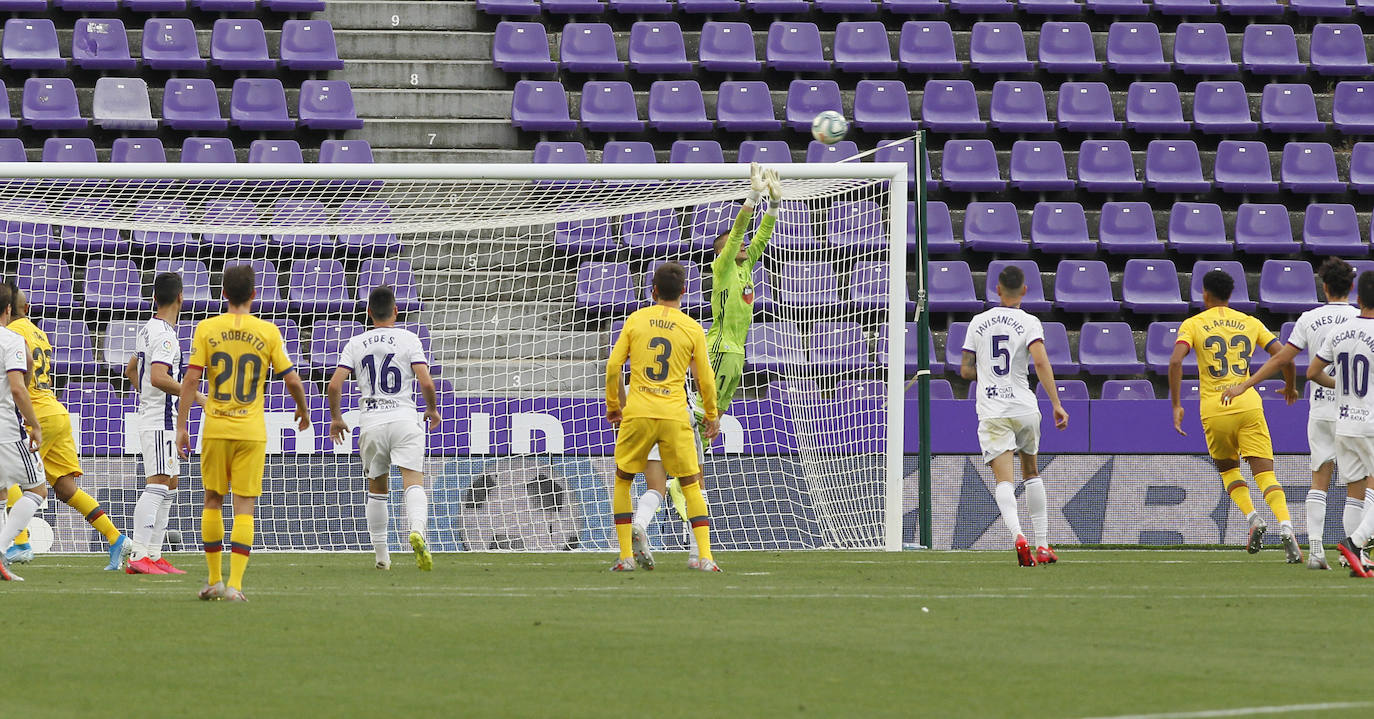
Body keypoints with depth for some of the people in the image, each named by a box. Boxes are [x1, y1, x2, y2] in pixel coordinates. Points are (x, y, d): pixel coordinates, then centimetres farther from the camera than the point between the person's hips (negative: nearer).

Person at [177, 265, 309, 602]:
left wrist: (181, 426, -2)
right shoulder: (267, 332, -1)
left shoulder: (207, 329, -1)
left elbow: (191, 379, -6)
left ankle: (215, 580, 17)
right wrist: (303, 410, 21)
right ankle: (235, 584, -9)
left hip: (215, 428, 1)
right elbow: (292, 380, 1)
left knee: (213, 500, 15)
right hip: (252, 431, -1)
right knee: (244, 506, 0)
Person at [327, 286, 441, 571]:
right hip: (404, 419, -2)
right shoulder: (408, 339, 0)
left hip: (371, 422, 2)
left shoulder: (356, 344, 7)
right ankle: (417, 530, -38)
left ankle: (381, 555, 19)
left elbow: (335, 384, 0)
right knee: (414, 482, -10)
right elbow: (426, 382, -8)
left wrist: (336, 417, 15)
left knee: (376, 489, 16)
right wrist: (432, 409, 10)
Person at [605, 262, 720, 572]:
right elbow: (705, 378, 6)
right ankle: (705, 556, -2)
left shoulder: (636, 320, 4)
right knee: (691, 485, 8)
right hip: (675, 416, 0)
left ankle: (626, 556, 7)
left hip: (637, 415, 0)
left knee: (622, 482, 14)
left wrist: (612, 405, 18)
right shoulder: (693, 329, 2)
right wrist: (711, 415, 21)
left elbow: (613, 366, 3)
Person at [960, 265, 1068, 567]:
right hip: (1024, 407, 0)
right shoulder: (1029, 323, -2)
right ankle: (1043, 545, 19)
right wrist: (1056, 404, -15)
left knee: (1004, 479, -9)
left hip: (991, 412, 0)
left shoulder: (979, 322, 7)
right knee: (1032, 473, 19)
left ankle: (1017, 535, -34)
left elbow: (965, 370, 10)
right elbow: (1041, 363, -16)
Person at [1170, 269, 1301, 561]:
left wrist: (1176, 405, -8)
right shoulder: (1250, 323, 11)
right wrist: (1290, 386, 26)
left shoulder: (1193, 324, 5)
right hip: (1248, 404, 1)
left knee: (1227, 468, 22)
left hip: (1214, 410, -1)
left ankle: (1253, 518, -1)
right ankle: (1286, 527, -25)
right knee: (1265, 472, -3)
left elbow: (1176, 360, -12)